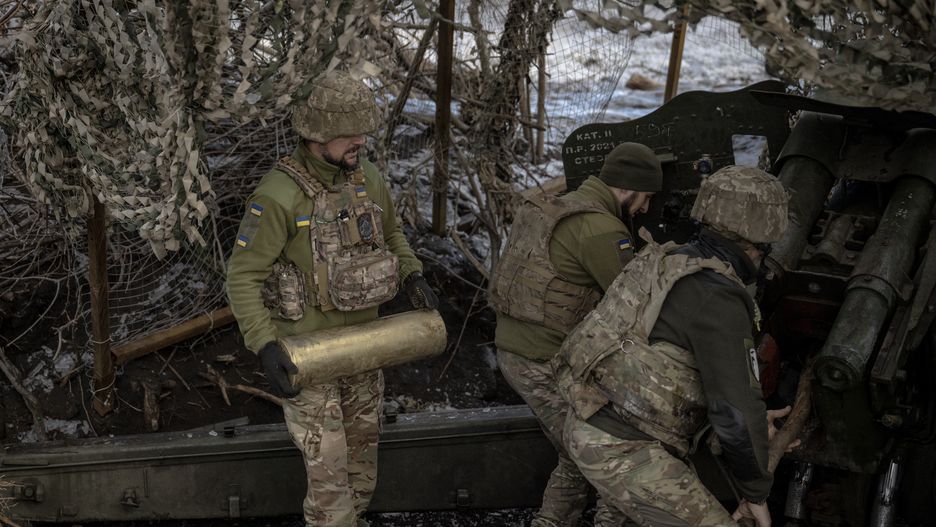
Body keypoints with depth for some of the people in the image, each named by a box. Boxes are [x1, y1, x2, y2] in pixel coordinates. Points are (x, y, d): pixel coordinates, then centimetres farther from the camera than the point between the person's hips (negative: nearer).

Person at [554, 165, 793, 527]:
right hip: (620, 448, -10)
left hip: (593, 426, 10)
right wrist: (756, 493, -7)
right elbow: (736, 412, -22)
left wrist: (751, 416, 31)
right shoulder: (718, 298, -20)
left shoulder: (674, 265, 10)